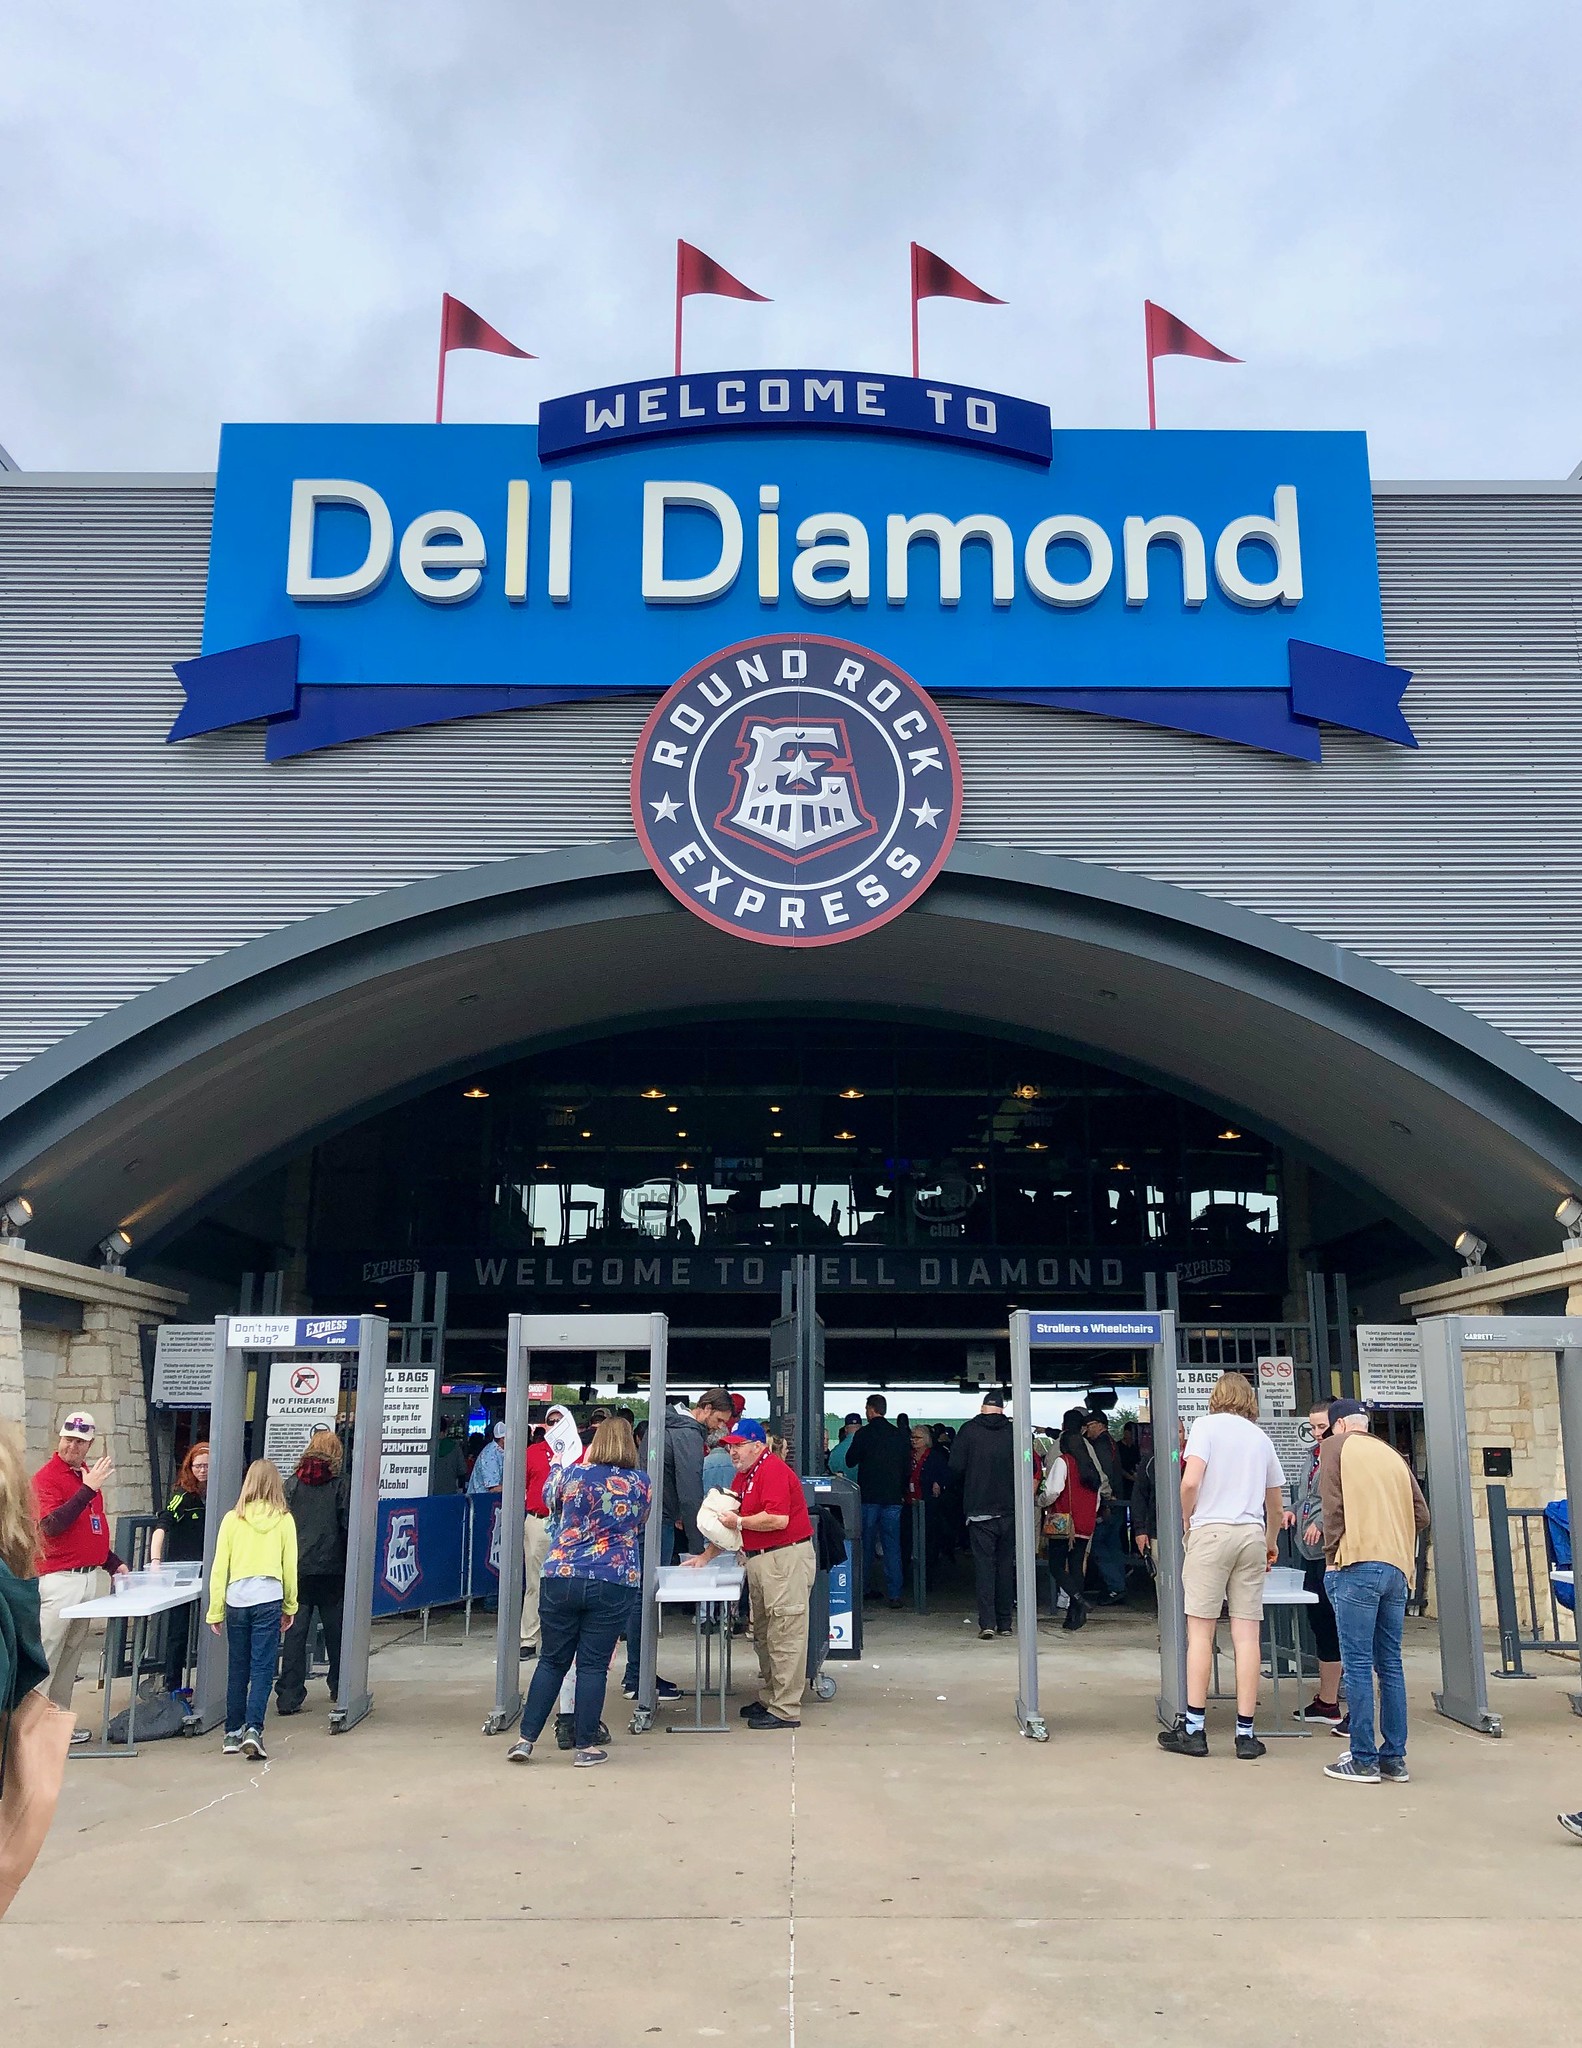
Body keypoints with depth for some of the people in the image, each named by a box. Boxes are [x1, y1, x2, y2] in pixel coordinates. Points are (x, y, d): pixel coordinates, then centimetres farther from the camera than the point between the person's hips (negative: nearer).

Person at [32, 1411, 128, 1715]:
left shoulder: (89, 1476, 14)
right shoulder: (47, 1476, -9)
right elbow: (50, 1526, -22)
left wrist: (113, 1563, 18)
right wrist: (87, 1489, -25)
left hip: (92, 1576, 8)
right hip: (59, 1579, -7)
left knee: (71, 1656, 12)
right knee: (45, 1657, -6)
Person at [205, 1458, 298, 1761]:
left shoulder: (233, 1519, 2)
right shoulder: (284, 1520, 0)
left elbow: (219, 1568, 3)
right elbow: (290, 1567, 6)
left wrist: (216, 1611, 11)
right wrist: (290, 1606, 17)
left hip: (237, 1600, 2)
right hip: (269, 1600, -2)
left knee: (237, 1670, 11)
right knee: (262, 1668, 1)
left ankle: (233, 1733, 17)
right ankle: (253, 1729, -11)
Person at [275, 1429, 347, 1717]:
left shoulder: (292, 1484, 1)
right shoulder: (338, 1486, -4)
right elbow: (347, 1526, -3)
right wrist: (350, 1565, 7)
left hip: (297, 1568, 1)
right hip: (331, 1569, -1)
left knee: (294, 1632, 2)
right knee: (335, 1630, 14)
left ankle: (289, 1696, -2)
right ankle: (339, 1688, 26)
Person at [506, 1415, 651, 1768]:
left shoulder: (572, 1474, -1)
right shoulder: (642, 1484, 0)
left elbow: (549, 1498, 21)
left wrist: (557, 1464, 39)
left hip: (561, 1578, 1)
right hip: (613, 1584, -1)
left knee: (551, 1661, 11)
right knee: (593, 1666, 5)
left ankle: (525, 1739, 13)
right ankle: (585, 1746, 10)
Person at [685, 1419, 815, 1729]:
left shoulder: (773, 1470, -14)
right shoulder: (743, 1476, 16)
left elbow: (778, 1518, -25)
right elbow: (730, 1524, 21)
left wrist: (739, 1522, -13)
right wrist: (705, 1556, 15)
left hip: (786, 1558, -10)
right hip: (759, 1560, 11)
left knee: (784, 1637, -7)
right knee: (763, 1636, 16)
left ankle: (786, 1710, -3)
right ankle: (767, 1699, 25)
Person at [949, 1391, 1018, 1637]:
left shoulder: (968, 1430, -4)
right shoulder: (1013, 1432, -2)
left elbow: (955, 1465, -7)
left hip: (979, 1509, -2)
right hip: (1009, 1509, 2)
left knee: (984, 1564, -1)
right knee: (1006, 1565, 11)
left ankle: (987, 1623, -12)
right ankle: (1005, 1623, 15)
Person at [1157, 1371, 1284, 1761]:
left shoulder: (1206, 1425, 3)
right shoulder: (1260, 1437, 17)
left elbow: (1190, 1482, -11)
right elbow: (1275, 1505, 27)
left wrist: (1186, 1522, 6)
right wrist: (1271, 1542, 43)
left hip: (1211, 1531, -4)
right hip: (1252, 1535, 4)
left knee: (1200, 1631, 0)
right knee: (1246, 1634, 4)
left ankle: (1193, 1729, 2)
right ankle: (1245, 1733, 5)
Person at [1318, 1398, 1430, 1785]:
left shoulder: (1336, 1446, 4)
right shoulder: (1393, 1456, 19)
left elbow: (1332, 1505, -6)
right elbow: (1420, 1514, 15)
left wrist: (1332, 1557, 1)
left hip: (1358, 1566, -6)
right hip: (1398, 1569, 6)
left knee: (1358, 1665, -3)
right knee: (1390, 1664, 10)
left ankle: (1363, 1760, -2)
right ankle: (1394, 1759, 13)